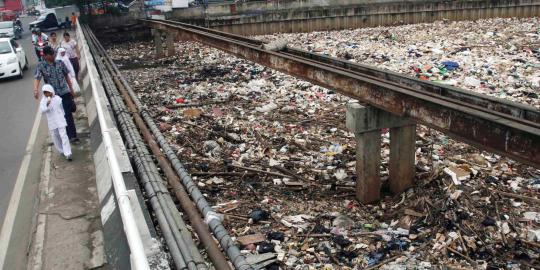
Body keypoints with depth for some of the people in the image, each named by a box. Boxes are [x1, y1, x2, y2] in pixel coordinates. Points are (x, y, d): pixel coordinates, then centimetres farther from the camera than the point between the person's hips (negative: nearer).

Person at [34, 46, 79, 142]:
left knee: (68, 114, -6)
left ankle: (72, 135, -3)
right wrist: (35, 89, -33)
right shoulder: (41, 66, -3)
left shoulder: (60, 63, 5)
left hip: (65, 92, 1)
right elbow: (37, 78, -15)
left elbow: (66, 76, 14)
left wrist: (71, 89, 16)